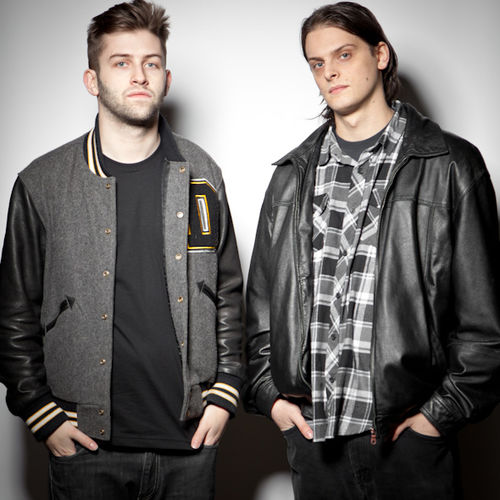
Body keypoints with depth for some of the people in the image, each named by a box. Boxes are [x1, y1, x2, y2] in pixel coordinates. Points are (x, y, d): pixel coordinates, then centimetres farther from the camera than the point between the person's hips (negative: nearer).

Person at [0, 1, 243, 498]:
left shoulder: (200, 175, 4)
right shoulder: (41, 185, -4)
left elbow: (228, 293, 9)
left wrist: (224, 392, 3)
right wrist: (42, 415, -3)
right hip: (87, 444, -2)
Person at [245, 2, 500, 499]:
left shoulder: (451, 166, -1)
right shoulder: (294, 175, 10)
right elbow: (261, 299, 12)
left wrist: (443, 411, -7)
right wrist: (269, 393, 4)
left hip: (408, 430, -3)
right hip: (309, 426, 3)